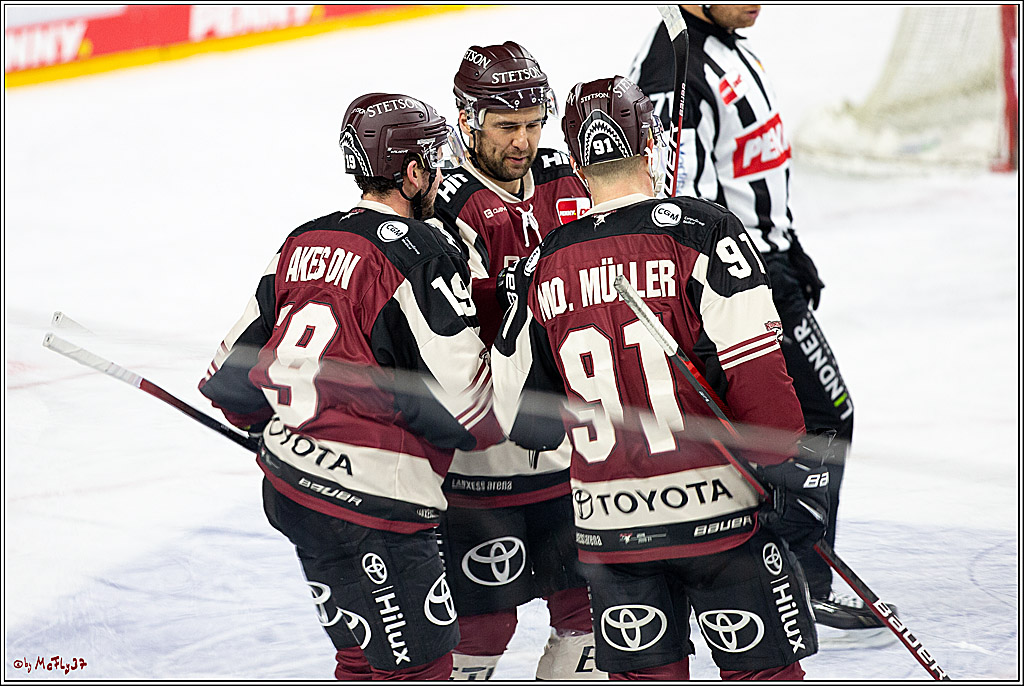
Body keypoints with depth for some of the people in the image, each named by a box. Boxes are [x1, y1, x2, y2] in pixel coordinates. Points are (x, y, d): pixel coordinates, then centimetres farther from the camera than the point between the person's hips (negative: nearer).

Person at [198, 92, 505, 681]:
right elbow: (459, 400, -16)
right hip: (372, 498, -9)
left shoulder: (304, 245, 9)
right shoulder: (420, 254, -14)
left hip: (289, 486, 9)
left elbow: (235, 375, 14)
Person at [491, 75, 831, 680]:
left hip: (608, 518, 4)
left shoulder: (545, 267, 4)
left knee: (645, 673, 13)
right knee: (764, 669, 5)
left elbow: (523, 419, 10)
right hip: (715, 502, -4)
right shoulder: (703, 233, -10)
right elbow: (756, 372, -16)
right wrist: (794, 472, -10)